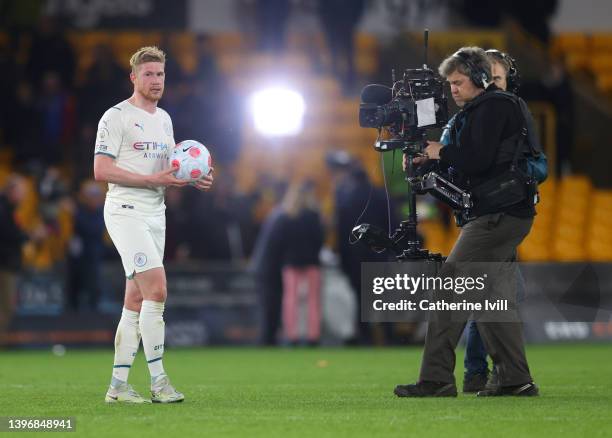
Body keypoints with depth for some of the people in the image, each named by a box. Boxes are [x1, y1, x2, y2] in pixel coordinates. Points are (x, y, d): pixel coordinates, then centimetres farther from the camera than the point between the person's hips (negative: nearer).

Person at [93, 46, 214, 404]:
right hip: (126, 211, -8)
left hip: (155, 214, 8)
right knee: (156, 291, -17)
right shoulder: (117, 117, -8)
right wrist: (152, 179, -19)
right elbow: (102, 170, -14)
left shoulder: (164, 119, 17)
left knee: (136, 301, 6)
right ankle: (158, 381, -15)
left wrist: (195, 180, 5)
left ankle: (118, 385, 9)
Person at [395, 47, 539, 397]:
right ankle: (515, 379, 9)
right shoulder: (479, 111, 22)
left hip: (497, 216, -11)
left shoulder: (493, 107, -9)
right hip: (508, 215, 11)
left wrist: (442, 153, -6)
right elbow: (469, 165, 21)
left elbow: (479, 159, -21)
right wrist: (429, 162, 7)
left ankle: (436, 379, -13)